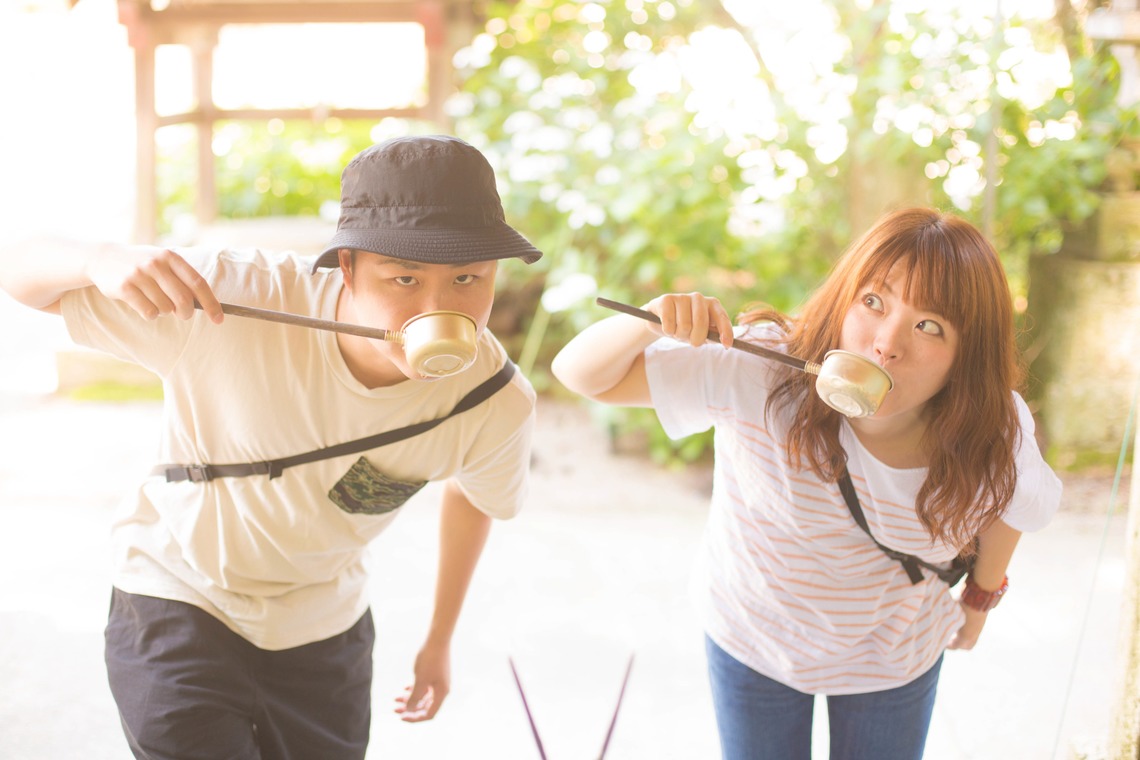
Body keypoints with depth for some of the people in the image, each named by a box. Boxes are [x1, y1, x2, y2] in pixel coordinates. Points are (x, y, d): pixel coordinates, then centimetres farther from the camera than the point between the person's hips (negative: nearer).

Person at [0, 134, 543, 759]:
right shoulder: (233, 301, -32)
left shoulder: (498, 404, -23)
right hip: (179, 602, -3)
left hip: (324, 628, 3)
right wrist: (104, 261, -45)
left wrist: (439, 639, 12)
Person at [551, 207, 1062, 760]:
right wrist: (654, 319, -48)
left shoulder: (996, 433, -25)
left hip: (894, 659, 2)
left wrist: (982, 596, 14)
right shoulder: (758, 372, -33)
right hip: (752, 635, -1)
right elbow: (581, 374, -29)